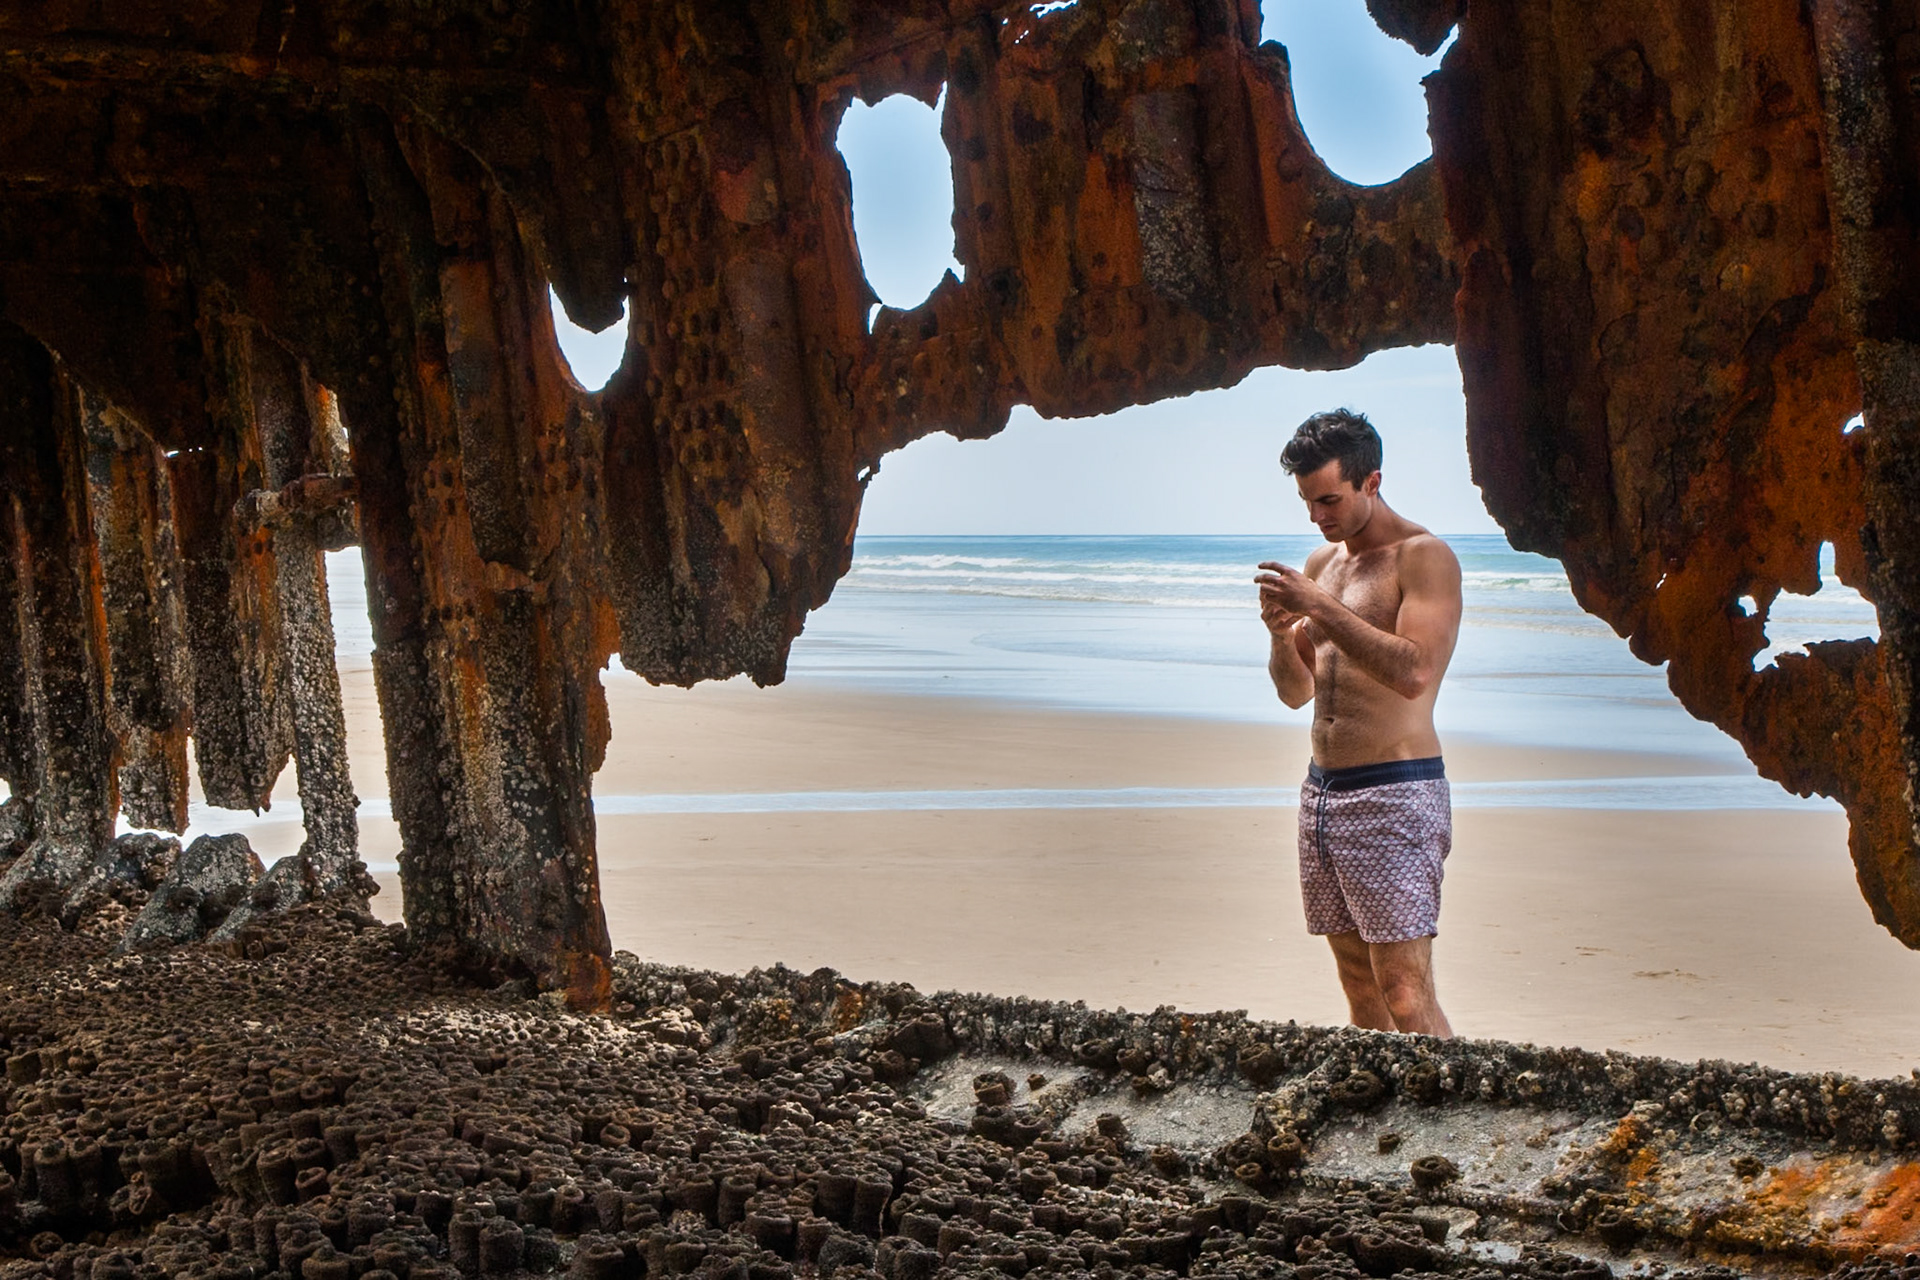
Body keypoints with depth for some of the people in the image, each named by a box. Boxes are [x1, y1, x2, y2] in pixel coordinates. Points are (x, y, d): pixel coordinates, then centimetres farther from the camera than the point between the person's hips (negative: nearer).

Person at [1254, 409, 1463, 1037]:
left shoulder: (1424, 556, -8)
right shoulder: (1320, 563, 15)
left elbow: (1414, 672, -23)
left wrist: (1322, 608, -23)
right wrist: (1283, 634, -4)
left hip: (1393, 796, -7)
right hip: (1322, 791, 7)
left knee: (1405, 996, -11)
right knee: (1359, 989, 8)